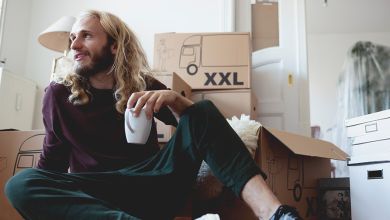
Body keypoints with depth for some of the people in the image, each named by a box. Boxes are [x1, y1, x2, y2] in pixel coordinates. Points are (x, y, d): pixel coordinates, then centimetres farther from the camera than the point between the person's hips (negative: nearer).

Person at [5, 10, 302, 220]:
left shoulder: (142, 85, 9)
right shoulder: (59, 94, 6)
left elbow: (198, 121, 2)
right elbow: (53, 161, 9)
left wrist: (174, 99, -19)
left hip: (154, 182, 2)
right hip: (99, 193, -1)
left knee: (205, 111, -14)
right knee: (21, 184, -31)